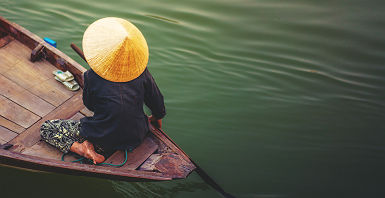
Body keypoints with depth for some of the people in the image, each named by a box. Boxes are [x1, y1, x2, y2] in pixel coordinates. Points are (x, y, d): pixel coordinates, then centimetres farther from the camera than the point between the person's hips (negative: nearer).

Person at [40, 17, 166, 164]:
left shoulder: (92, 76, -14)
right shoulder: (141, 71, -8)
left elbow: (89, 105, 3)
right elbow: (156, 100, 5)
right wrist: (157, 117, 26)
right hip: (137, 137, 2)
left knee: (46, 127, 12)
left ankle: (80, 149, -9)